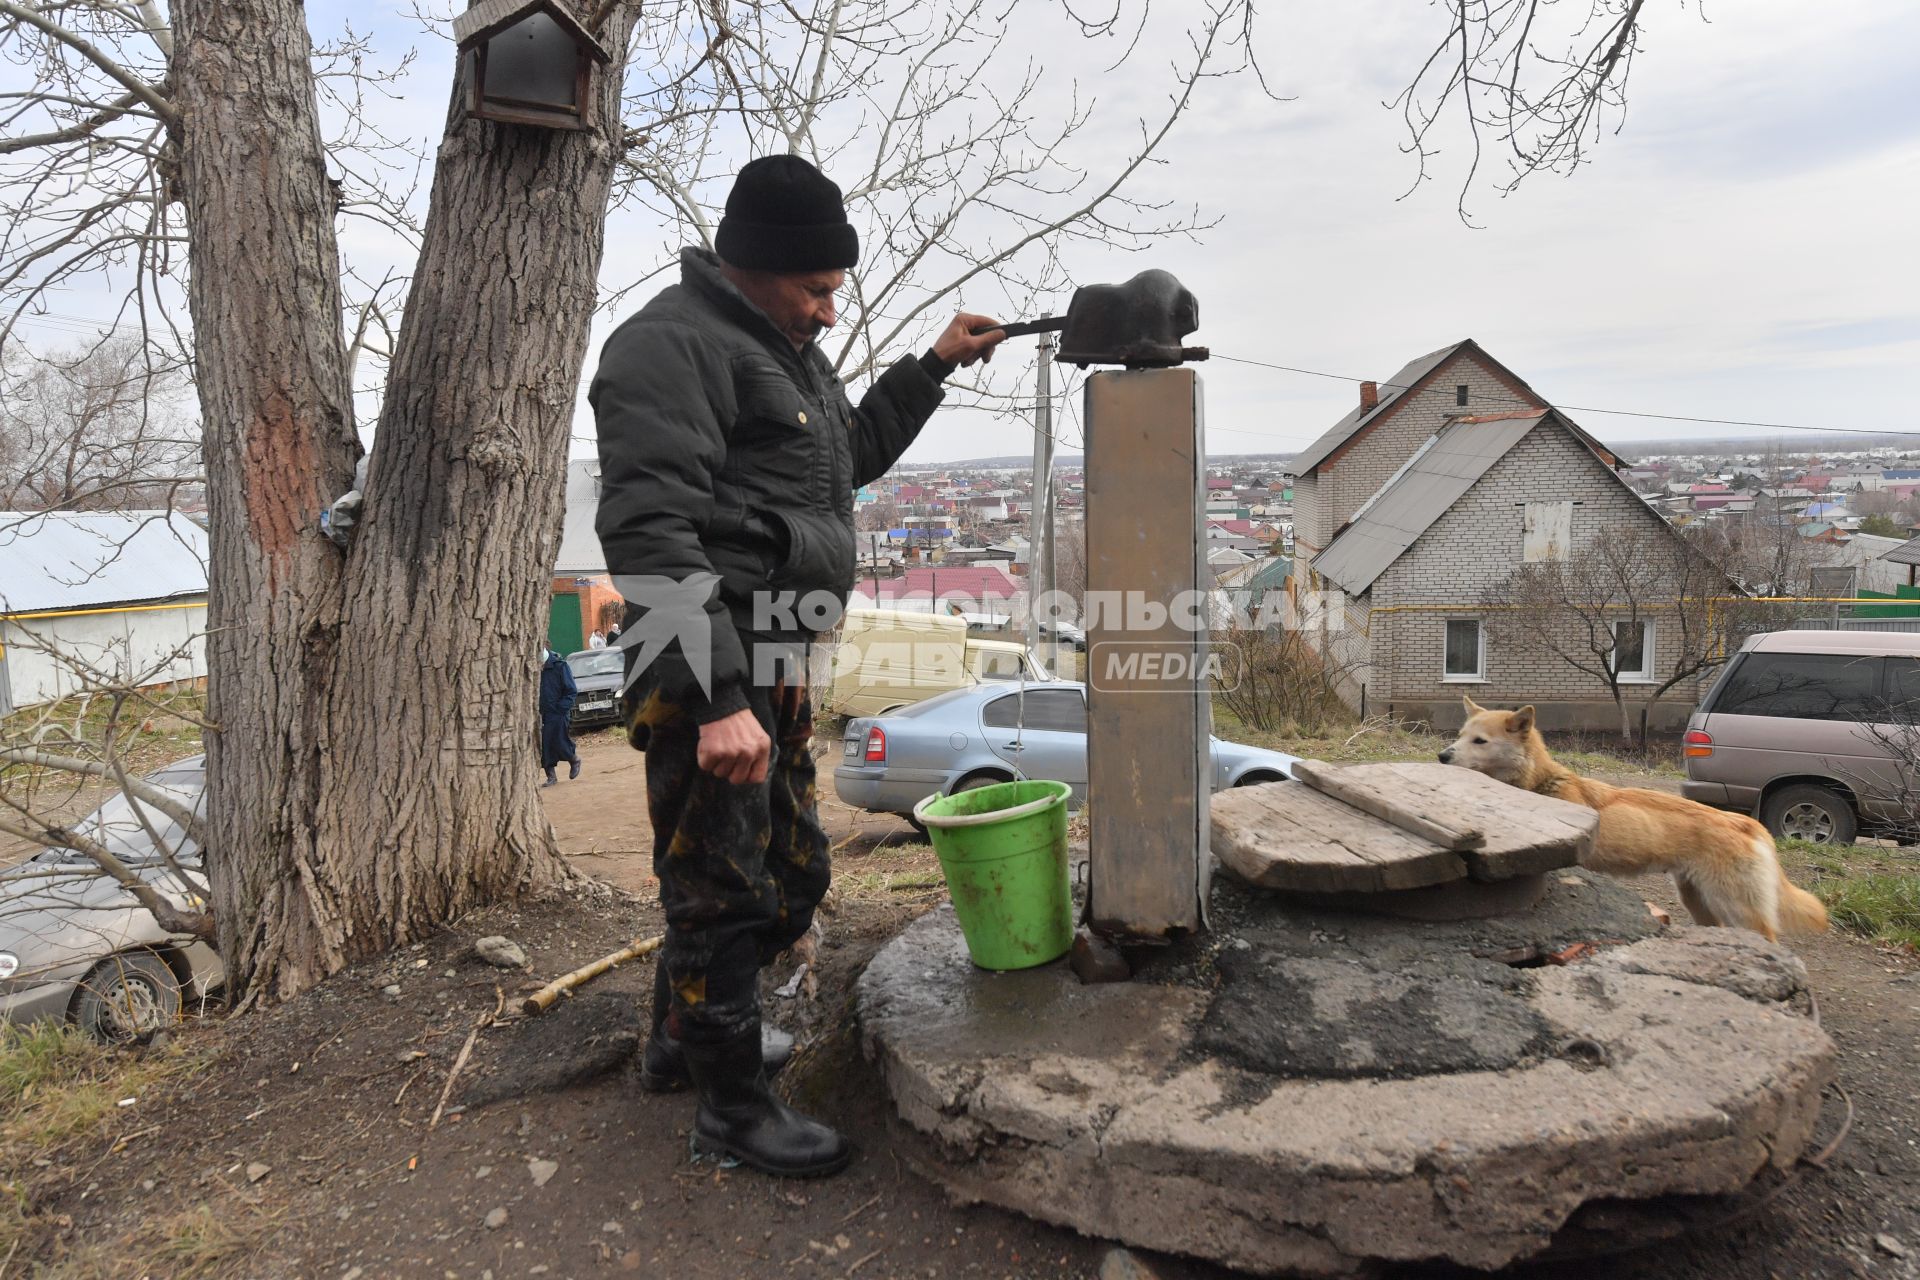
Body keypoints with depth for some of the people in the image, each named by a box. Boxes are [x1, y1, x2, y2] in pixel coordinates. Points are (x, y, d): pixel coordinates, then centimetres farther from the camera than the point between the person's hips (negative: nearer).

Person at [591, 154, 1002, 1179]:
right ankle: (729, 1103, 20)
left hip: (773, 670, 11)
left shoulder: (783, 350, 21)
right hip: (712, 672, -10)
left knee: (790, 870, 20)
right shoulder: (672, 344, -12)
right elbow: (649, 534, -22)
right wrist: (717, 699, -28)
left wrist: (933, 366, 27)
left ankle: (679, 1042, 39)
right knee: (724, 885, 1)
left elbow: (849, 456, 37)